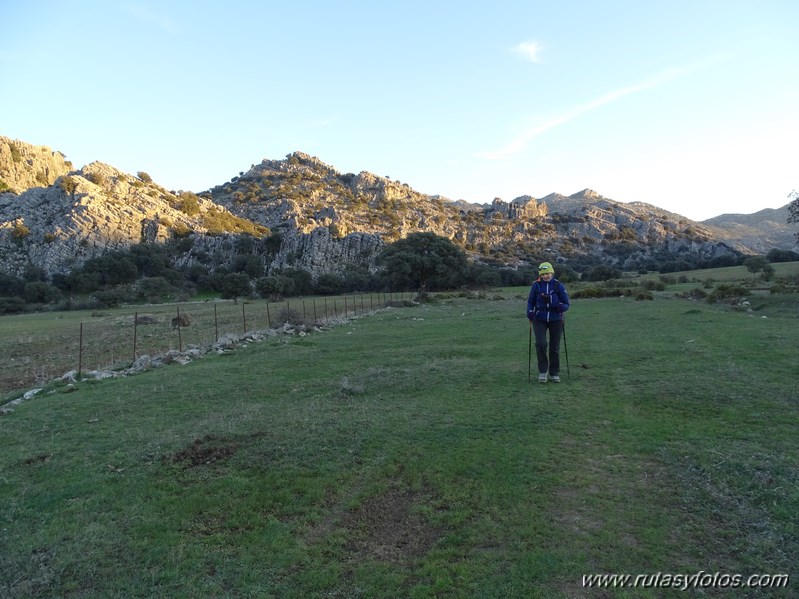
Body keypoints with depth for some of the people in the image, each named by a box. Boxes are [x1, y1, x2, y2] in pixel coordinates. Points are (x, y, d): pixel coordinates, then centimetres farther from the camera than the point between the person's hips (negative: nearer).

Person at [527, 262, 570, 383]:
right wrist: (530, 313, -12)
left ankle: (554, 373, 23)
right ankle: (543, 370, 1)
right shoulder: (536, 285, -4)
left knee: (554, 347, 7)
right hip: (540, 320, 0)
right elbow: (530, 302, 6)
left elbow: (566, 304, -1)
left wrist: (561, 307, -24)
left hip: (556, 320, 1)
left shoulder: (559, 285, -5)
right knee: (540, 343, -17)